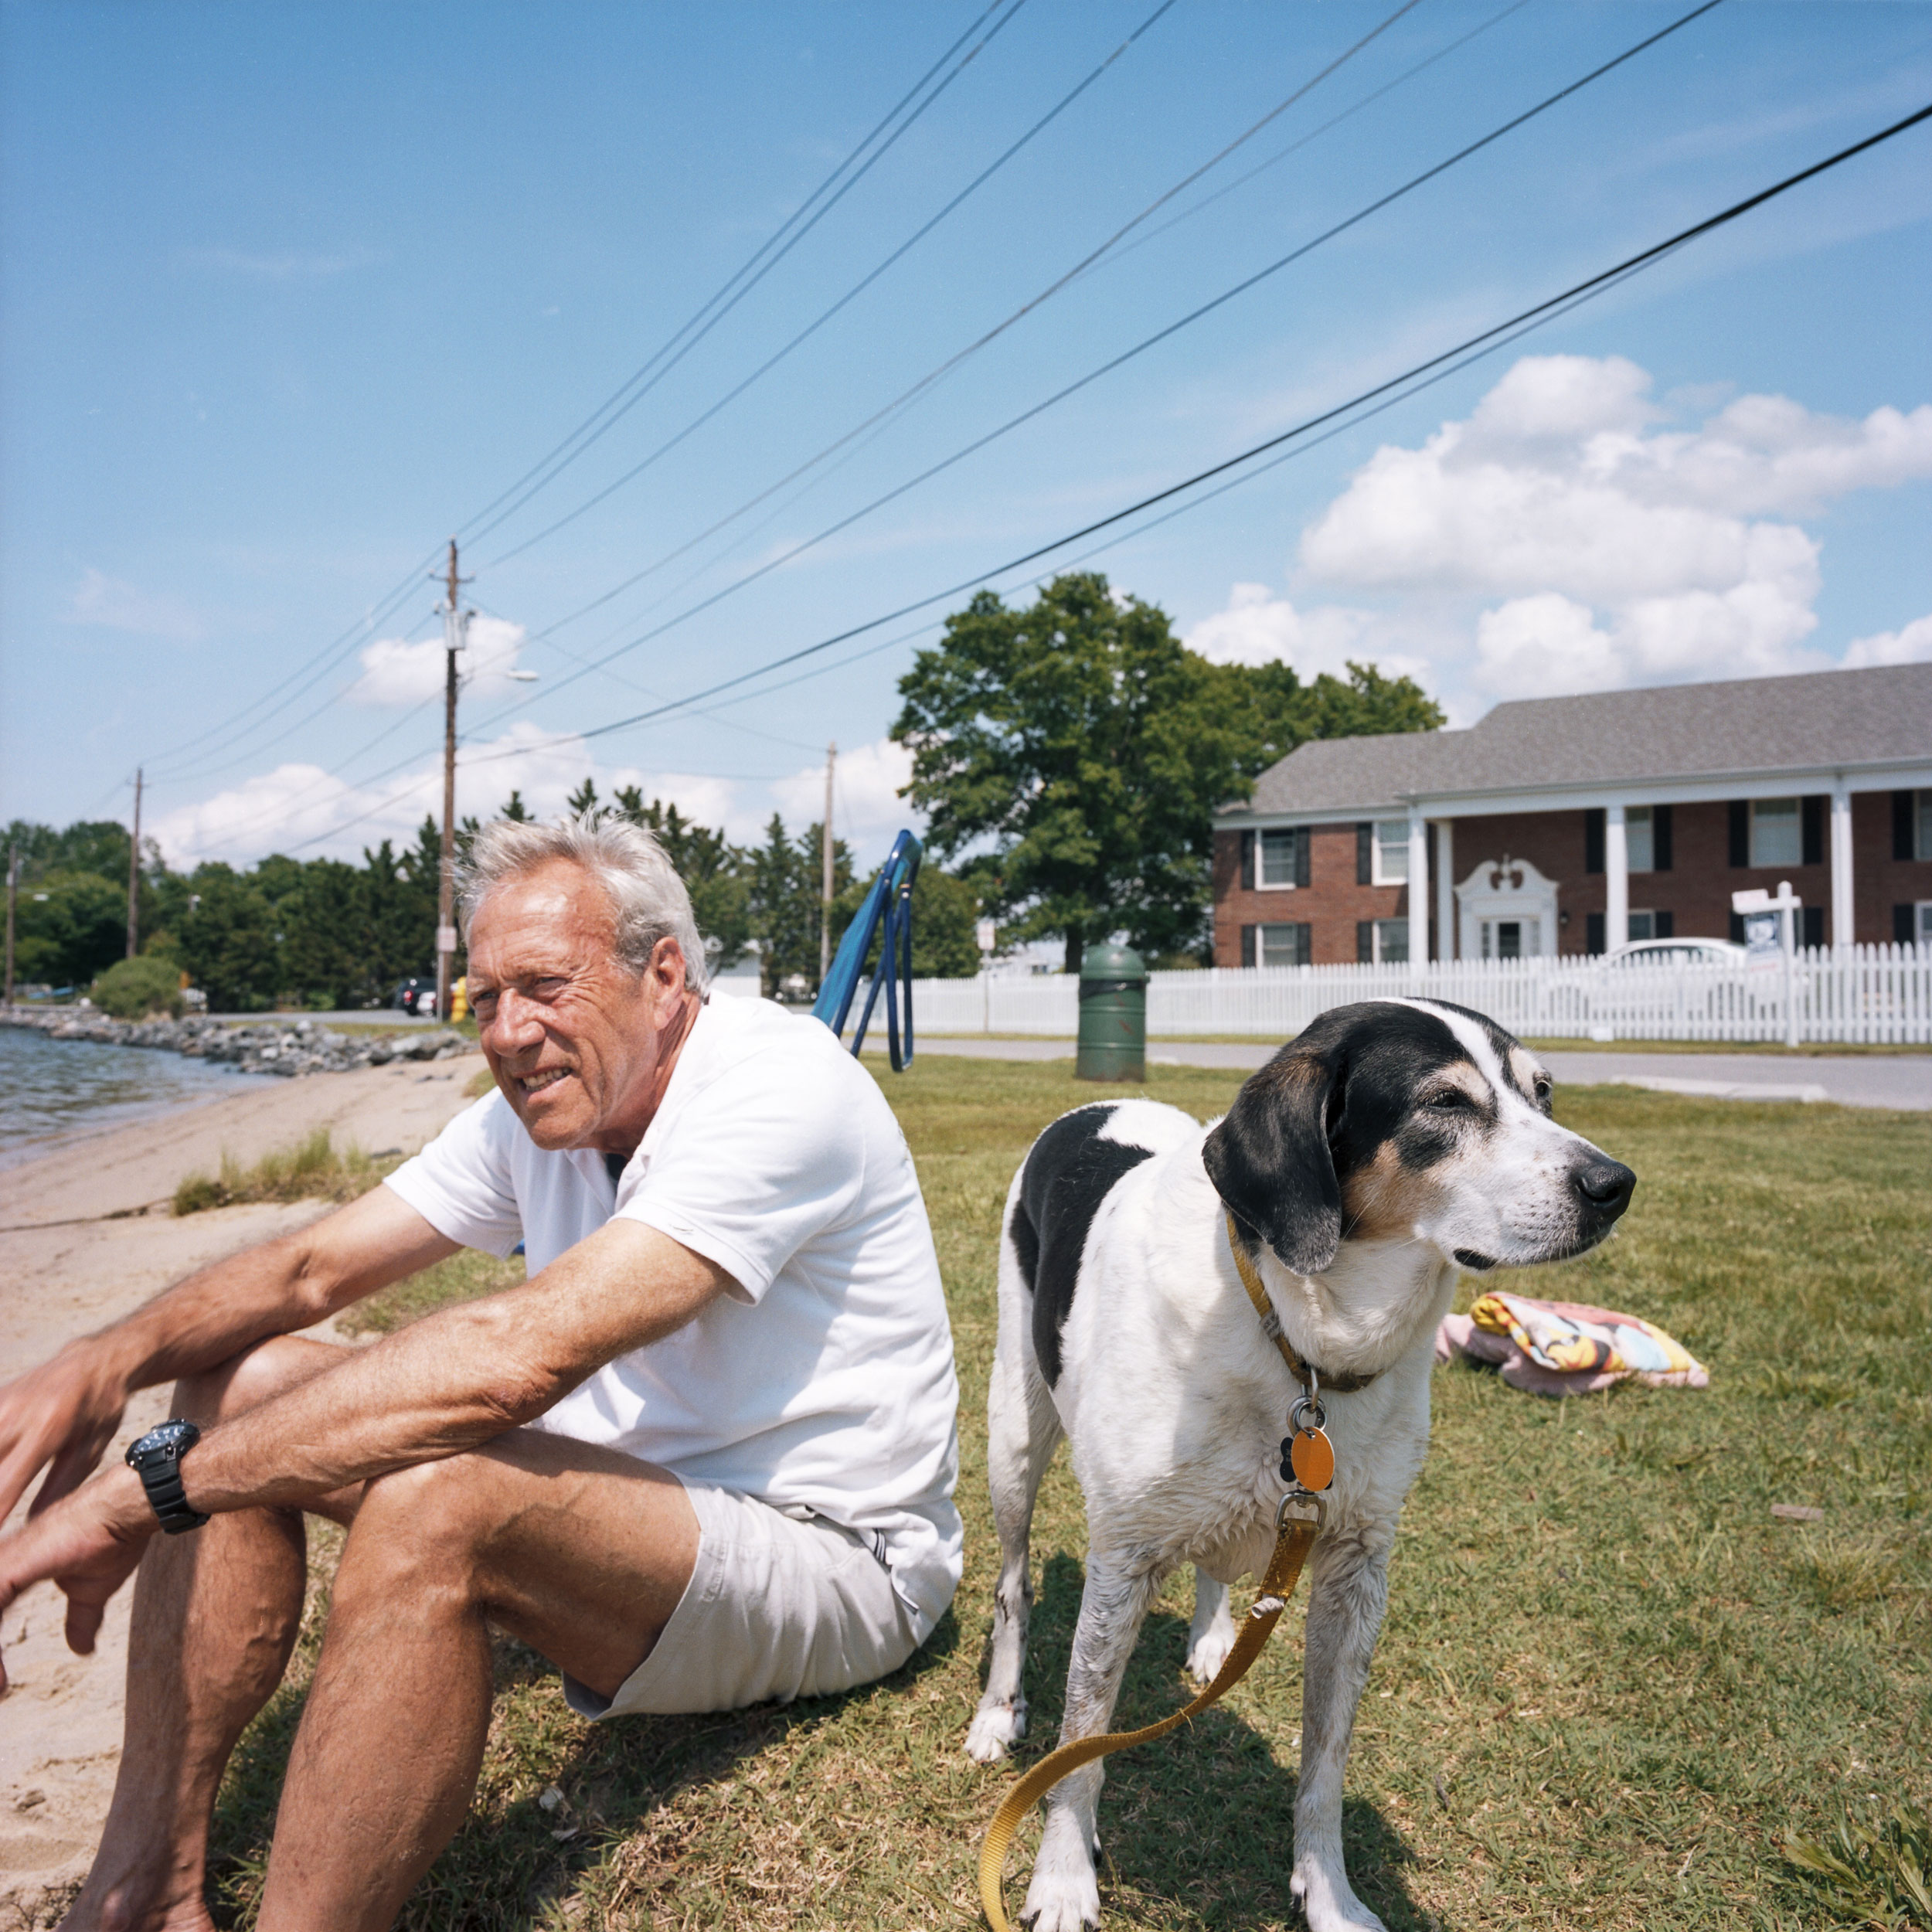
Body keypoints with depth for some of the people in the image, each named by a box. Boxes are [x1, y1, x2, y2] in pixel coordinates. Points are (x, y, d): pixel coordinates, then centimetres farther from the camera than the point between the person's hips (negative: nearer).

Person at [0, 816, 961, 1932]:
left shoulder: (780, 1086, -25)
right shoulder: (539, 1111, 2)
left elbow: (517, 1357, -34)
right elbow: (313, 1267, 2)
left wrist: (151, 1487, -30)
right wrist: (112, 1358, -19)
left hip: (837, 1558, -8)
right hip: (639, 1494, 8)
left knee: (432, 1501, -36)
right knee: (237, 1386, 0)